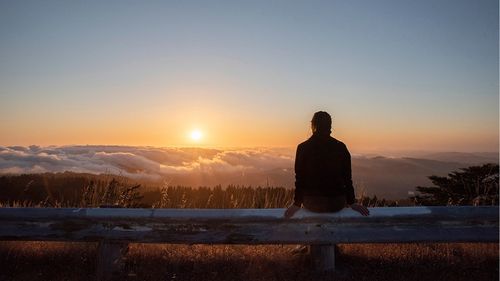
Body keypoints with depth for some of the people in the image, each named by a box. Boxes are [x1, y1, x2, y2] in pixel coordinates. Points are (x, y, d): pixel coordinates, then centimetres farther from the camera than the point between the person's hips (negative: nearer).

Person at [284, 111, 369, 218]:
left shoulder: (303, 148, -7)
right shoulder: (341, 147, -4)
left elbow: (300, 179, -5)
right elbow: (347, 178, 0)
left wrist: (297, 203, 4)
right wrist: (351, 202, 10)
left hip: (312, 204, 0)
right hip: (336, 204, 1)